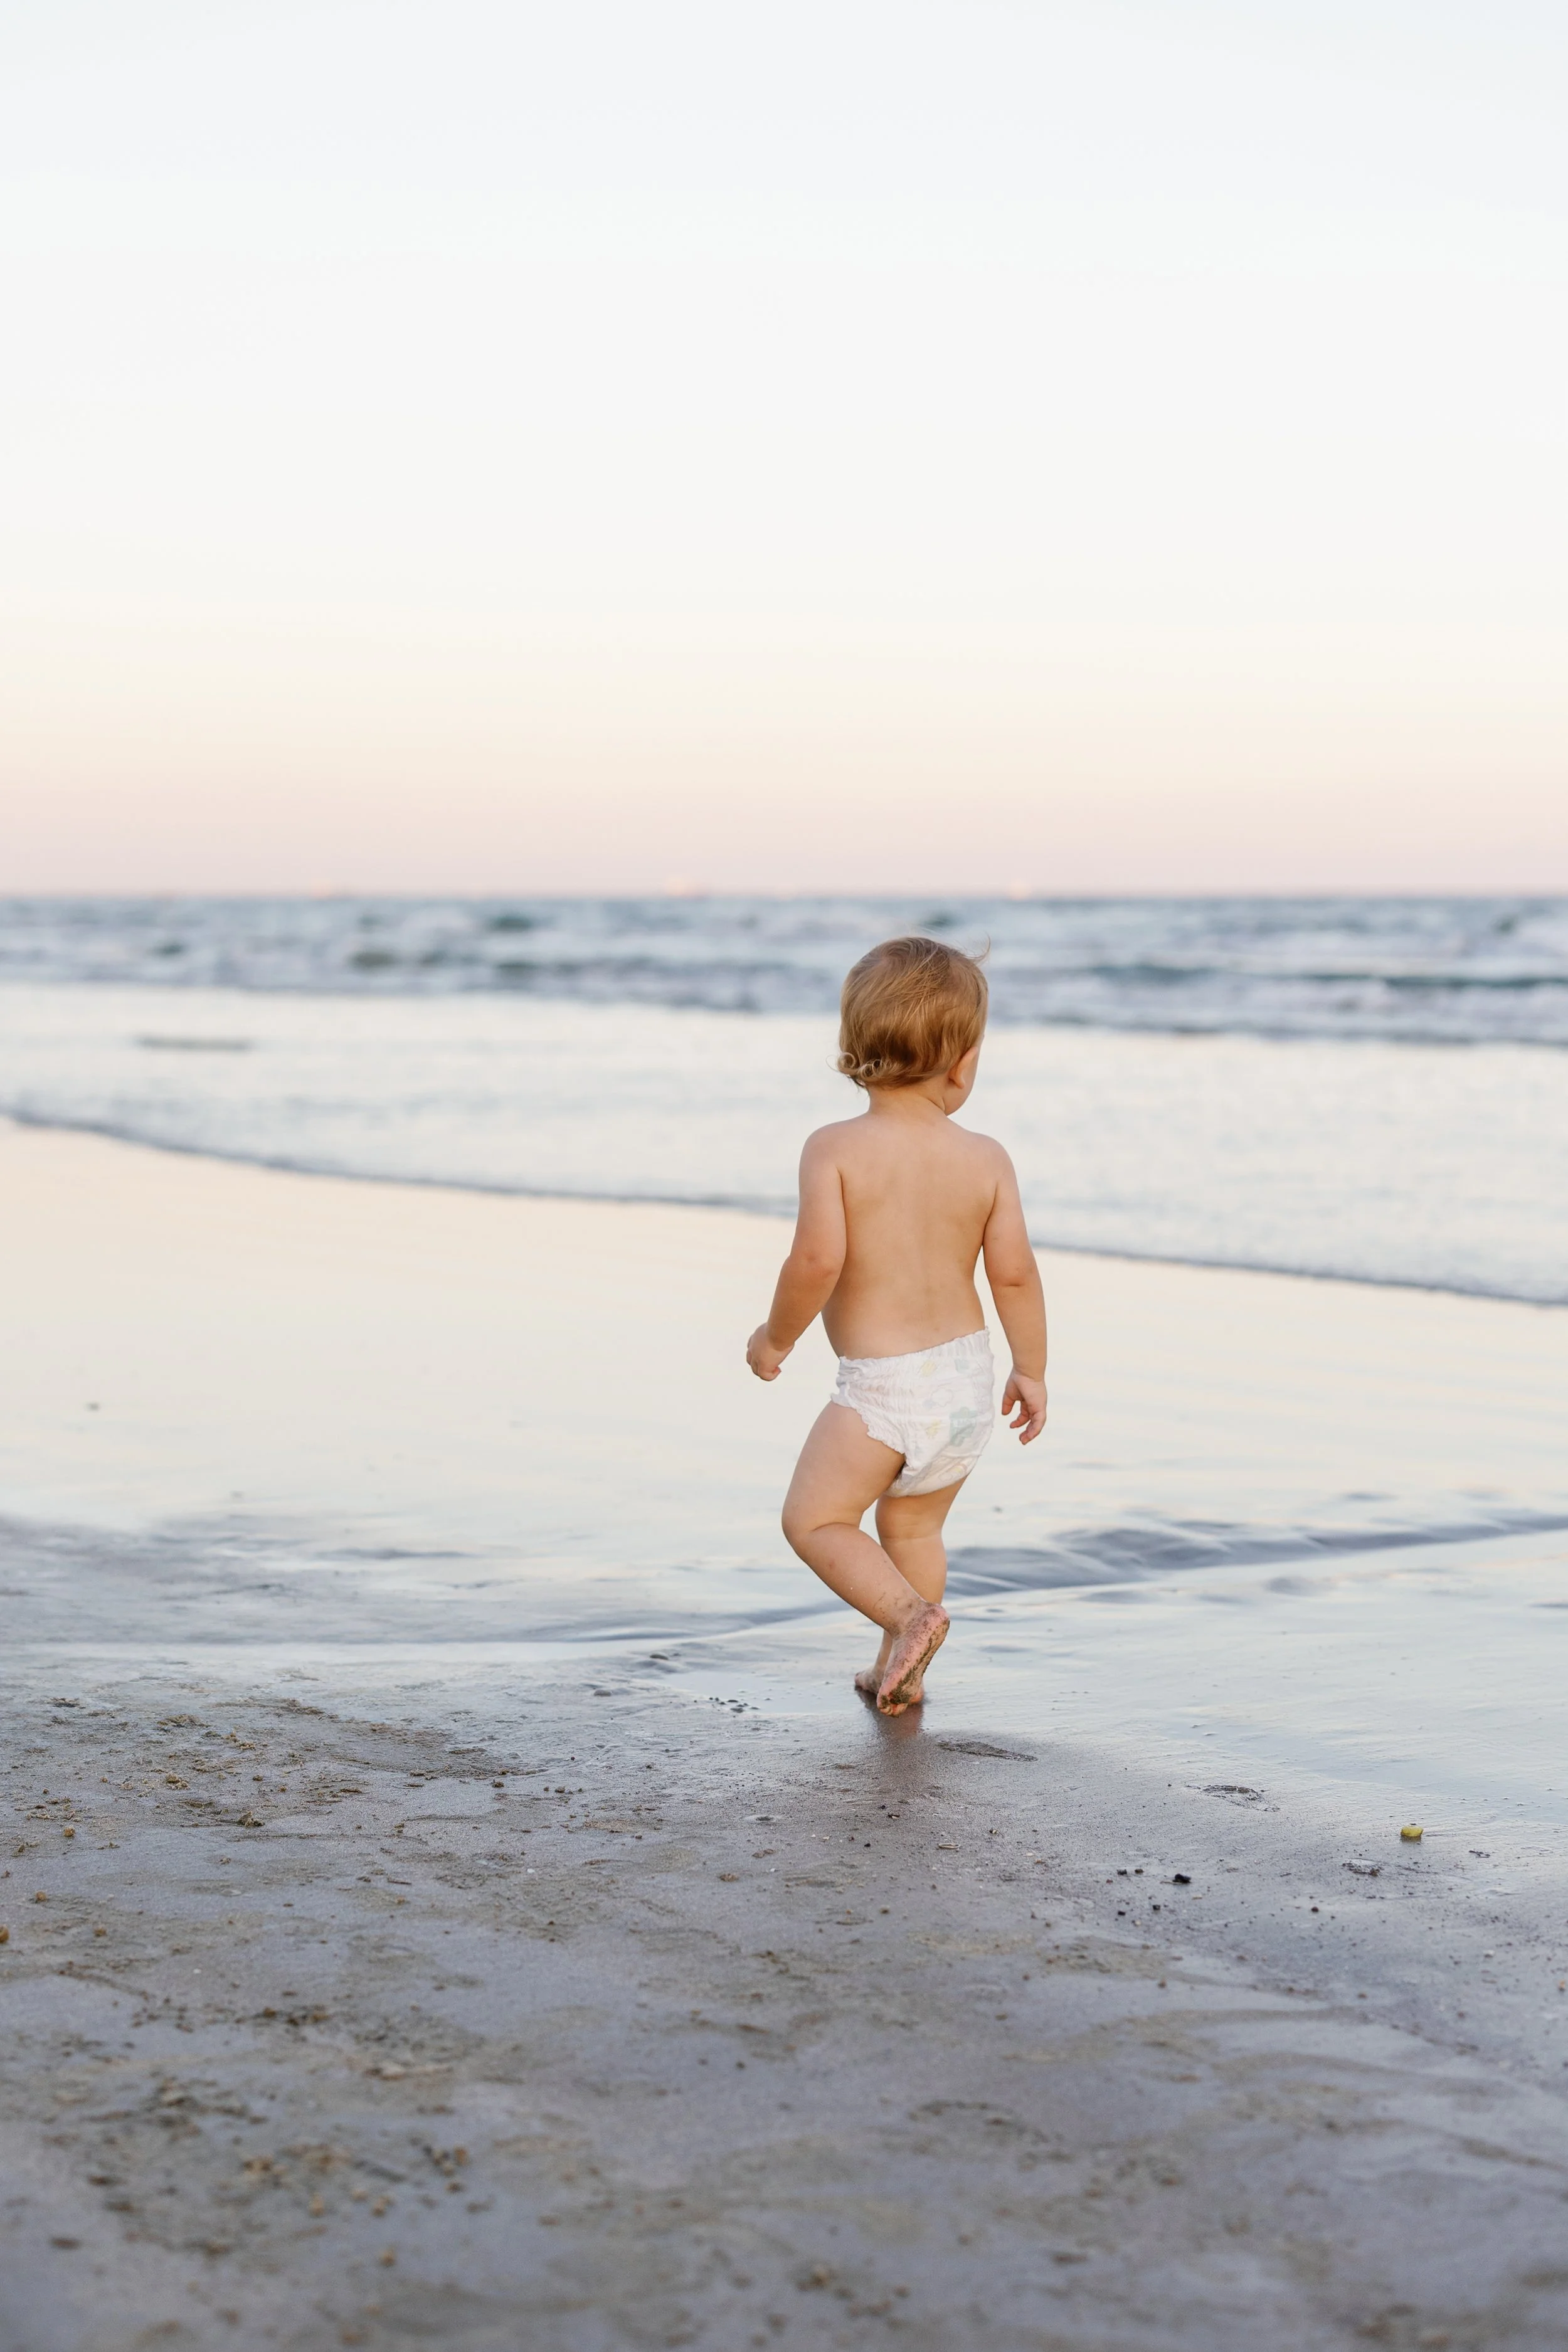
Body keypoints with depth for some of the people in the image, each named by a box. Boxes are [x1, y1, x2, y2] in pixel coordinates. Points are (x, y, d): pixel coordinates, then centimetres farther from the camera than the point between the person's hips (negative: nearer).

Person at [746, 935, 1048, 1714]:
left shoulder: (834, 1149, -13)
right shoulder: (986, 1160, -4)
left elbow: (817, 1259, -21)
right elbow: (1015, 1274, -3)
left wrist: (776, 1337, -4)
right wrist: (1032, 1371, 11)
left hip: (880, 1387, -5)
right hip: (967, 1373, 5)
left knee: (814, 1518, 10)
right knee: (914, 1525, 23)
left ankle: (909, 1613, -9)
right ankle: (900, 1673, 27)